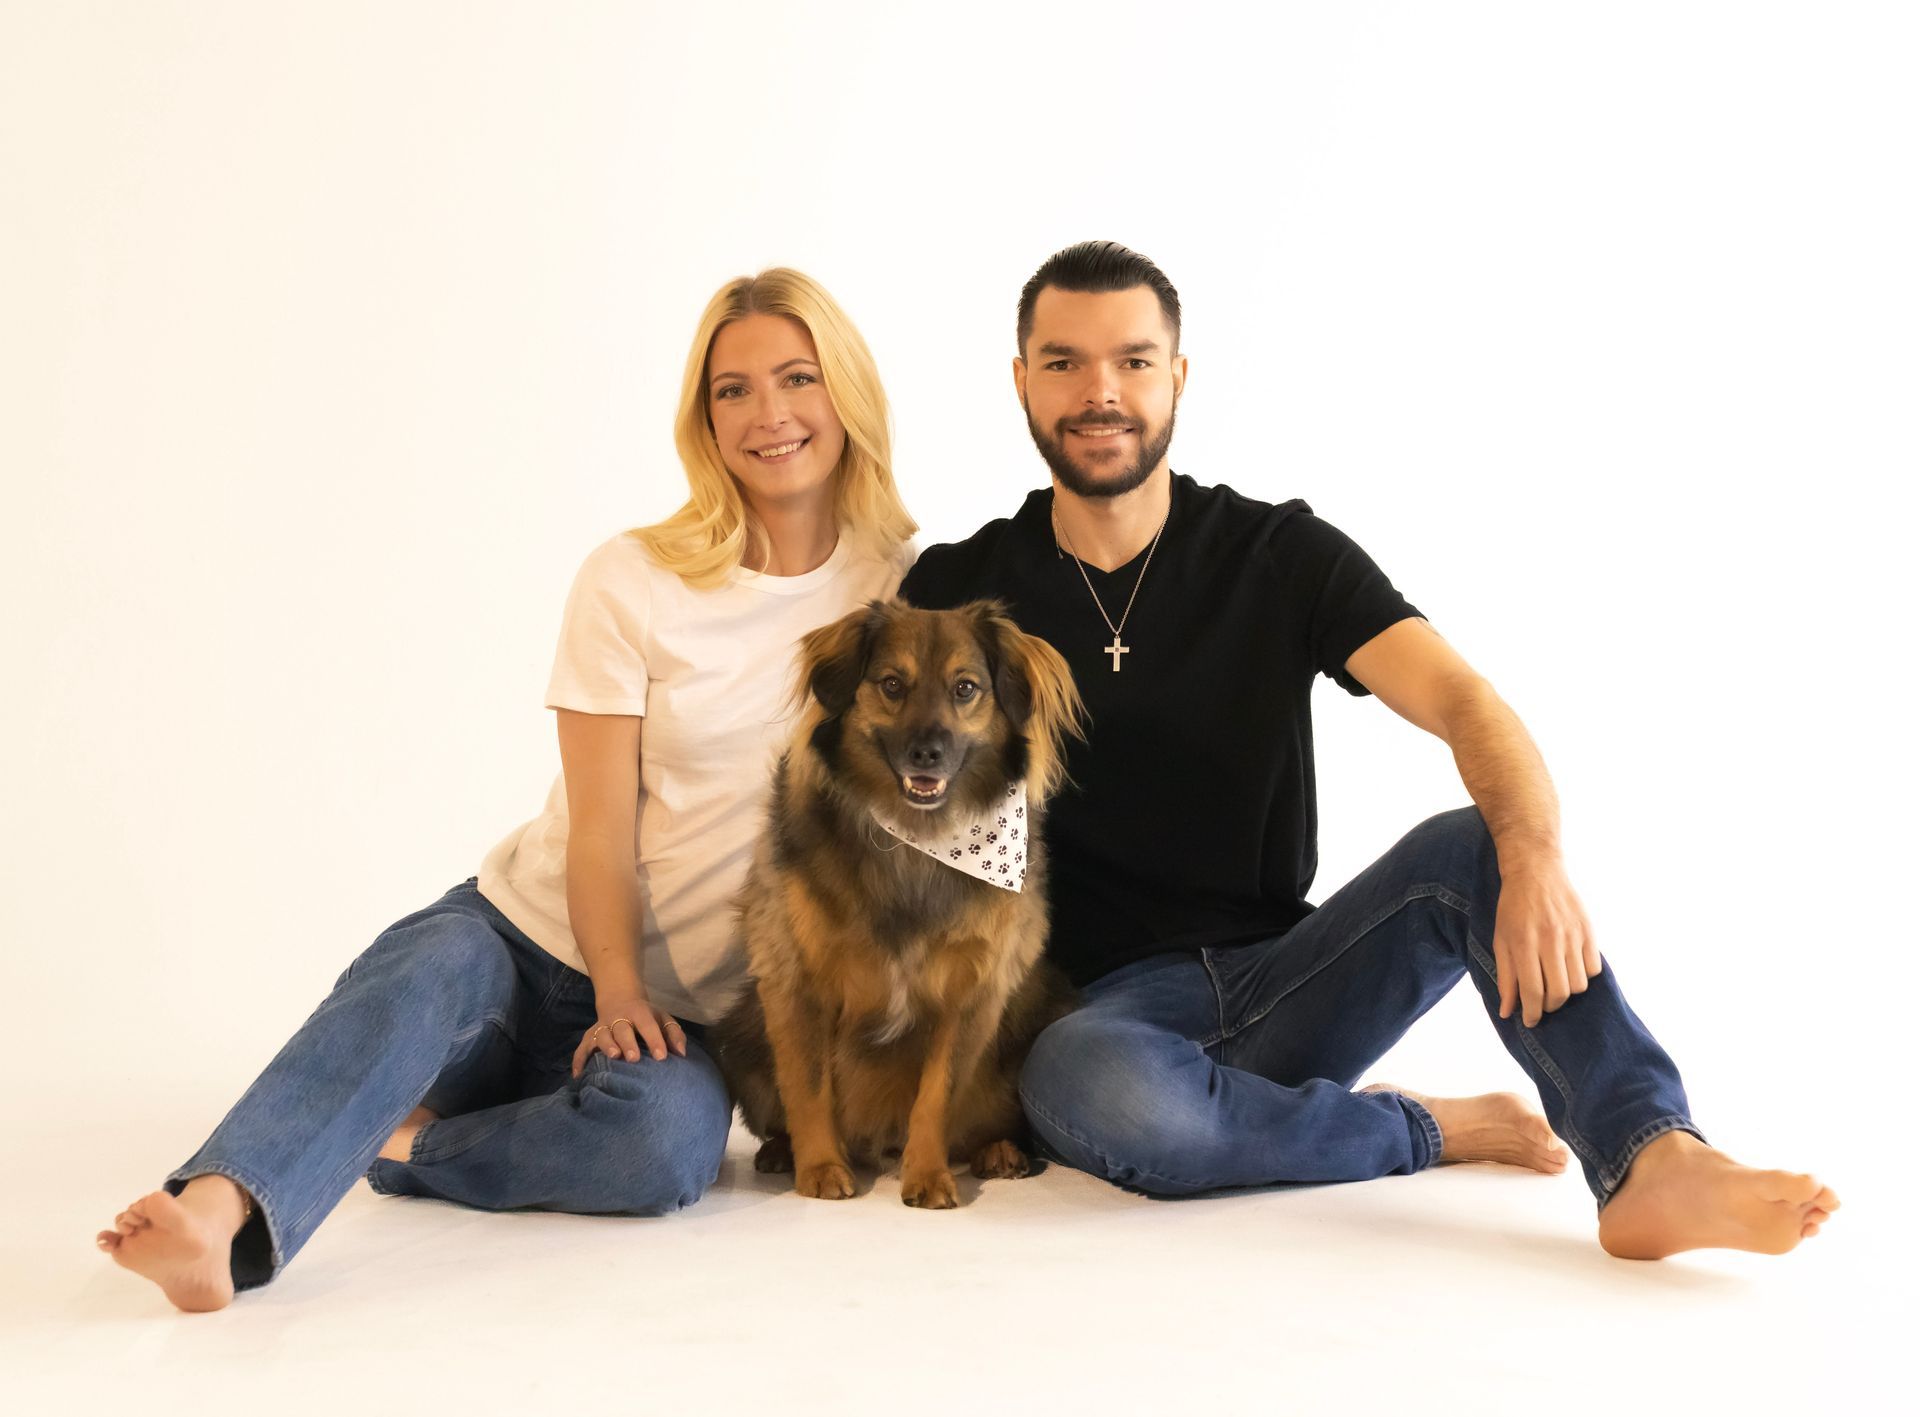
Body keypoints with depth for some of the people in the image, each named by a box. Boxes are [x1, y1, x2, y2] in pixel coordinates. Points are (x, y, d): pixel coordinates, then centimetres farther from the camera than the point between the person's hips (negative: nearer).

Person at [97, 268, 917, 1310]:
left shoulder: (904, 580, 3)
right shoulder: (633, 580, -3)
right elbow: (600, 821, -8)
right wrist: (617, 991, -23)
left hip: (687, 1008, 1)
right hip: (530, 937, 0)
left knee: (667, 1140, -35)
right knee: (430, 969, -37)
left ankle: (401, 1144, -19)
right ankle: (216, 1215, -53)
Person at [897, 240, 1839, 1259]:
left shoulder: (1282, 554, 2)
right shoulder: (958, 590, 1)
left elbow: (1465, 705, -13)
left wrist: (1534, 859, -33)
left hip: (1282, 978, 2)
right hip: (1109, 1008, -1)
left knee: (1472, 843, -24)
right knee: (1081, 1087, -37)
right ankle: (1427, 1128, -15)